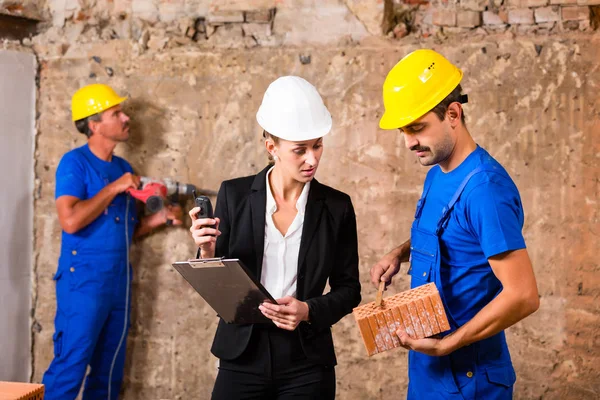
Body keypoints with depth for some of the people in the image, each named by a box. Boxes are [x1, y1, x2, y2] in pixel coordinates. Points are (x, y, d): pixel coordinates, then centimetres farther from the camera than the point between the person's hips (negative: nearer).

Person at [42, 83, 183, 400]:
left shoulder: (123, 167, 11)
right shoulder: (74, 163, -10)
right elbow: (70, 221, -24)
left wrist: (160, 217, 2)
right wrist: (115, 187, -17)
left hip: (119, 282, 8)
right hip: (83, 282, -7)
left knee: (109, 371, 13)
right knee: (69, 368, -7)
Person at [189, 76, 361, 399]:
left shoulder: (336, 206, -2)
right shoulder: (235, 194, -3)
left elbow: (348, 289, 3)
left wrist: (309, 311, -14)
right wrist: (207, 252, -17)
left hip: (307, 364, 0)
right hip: (242, 357, 0)